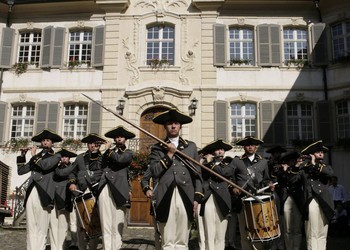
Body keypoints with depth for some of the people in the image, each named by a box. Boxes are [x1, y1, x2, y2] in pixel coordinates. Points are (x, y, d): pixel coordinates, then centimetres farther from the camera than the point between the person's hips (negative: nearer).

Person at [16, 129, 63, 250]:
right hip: (31, 194, 5)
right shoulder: (36, 157, 21)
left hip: (43, 194, -4)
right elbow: (21, 171, 19)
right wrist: (22, 156, 10)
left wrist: (34, 155, 2)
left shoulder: (56, 156, 8)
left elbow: (45, 165, -11)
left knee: (42, 229, -5)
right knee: (31, 228, 4)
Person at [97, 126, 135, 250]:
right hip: (105, 189, 3)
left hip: (119, 190, -3)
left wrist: (108, 150, 5)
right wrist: (106, 151, 9)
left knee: (117, 225, -5)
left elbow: (119, 159, -9)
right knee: (106, 224, -1)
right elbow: (102, 167, 13)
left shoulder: (128, 153, 13)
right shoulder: (108, 152, 25)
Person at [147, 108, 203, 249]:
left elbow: (197, 174, 10)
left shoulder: (191, 146, 14)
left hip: (186, 198, 1)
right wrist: (169, 154, -4)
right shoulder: (157, 148, 11)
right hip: (166, 199, -1)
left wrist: (197, 198, 2)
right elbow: (154, 172, -1)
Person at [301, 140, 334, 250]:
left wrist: (315, 165, -8)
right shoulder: (304, 168, 7)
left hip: (324, 202, 4)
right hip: (311, 202, -4)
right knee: (312, 234, -5)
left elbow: (330, 173, -8)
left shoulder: (326, 167, 15)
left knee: (322, 234, 8)